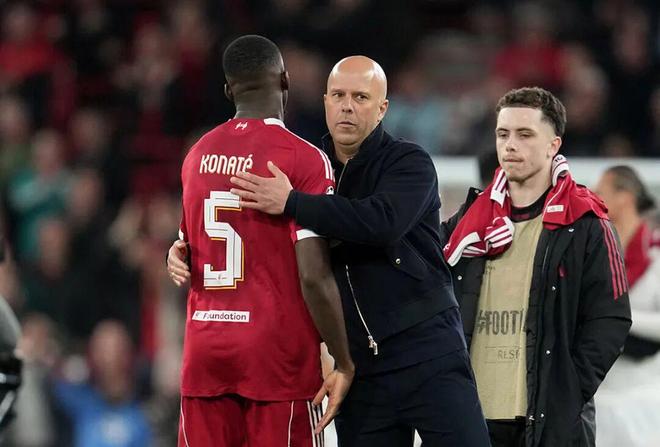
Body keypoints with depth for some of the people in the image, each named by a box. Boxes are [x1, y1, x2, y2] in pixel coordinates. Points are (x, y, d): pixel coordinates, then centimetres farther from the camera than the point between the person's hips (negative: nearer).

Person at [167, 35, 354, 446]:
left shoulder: (198, 156, 9)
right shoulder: (304, 159, -9)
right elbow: (314, 276, -15)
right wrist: (345, 363, -9)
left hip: (205, 351, 5)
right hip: (277, 352, -5)